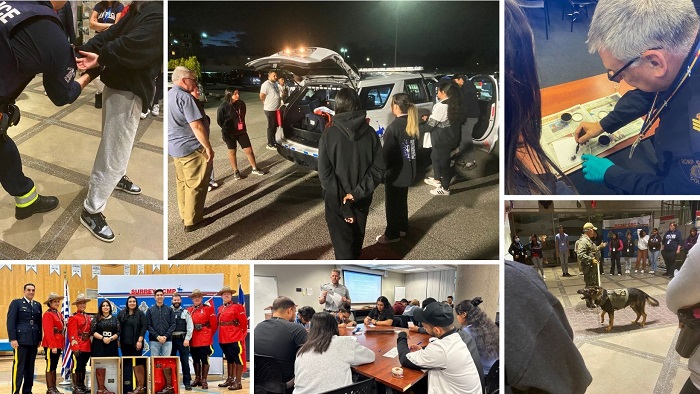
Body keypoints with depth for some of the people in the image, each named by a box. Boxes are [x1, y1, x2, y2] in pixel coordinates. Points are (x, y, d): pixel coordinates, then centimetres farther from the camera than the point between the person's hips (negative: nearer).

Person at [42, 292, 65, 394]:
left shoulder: (59, 315, 15)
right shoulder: (47, 315, -11)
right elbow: (48, 332, -17)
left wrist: (62, 345, 11)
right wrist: (53, 346, -20)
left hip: (58, 345, 8)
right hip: (51, 346, -8)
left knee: (54, 366, 12)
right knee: (50, 366, -2)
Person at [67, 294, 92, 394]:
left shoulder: (88, 317, 15)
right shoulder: (73, 318, -7)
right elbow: (72, 335, -12)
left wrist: (91, 346, 12)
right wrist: (75, 348, -18)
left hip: (87, 347, 7)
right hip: (78, 347, -7)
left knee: (83, 367, 14)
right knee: (77, 367, -2)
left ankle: (82, 386, 21)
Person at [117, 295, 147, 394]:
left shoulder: (140, 314, 1)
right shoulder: (121, 313, 10)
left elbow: (144, 327, -5)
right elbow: (117, 326, 11)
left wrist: (140, 340, -12)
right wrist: (117, 340, 4)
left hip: (136, 343, -4)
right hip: (125, 343, 4)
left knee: (137, 363, -8)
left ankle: (141, 386, -7)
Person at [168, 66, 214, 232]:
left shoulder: (168, 96, 11)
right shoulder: (184, 97, -19)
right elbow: (196, 126, -23)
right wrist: (208, 148, -18)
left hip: (174, 147, 10)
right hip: (190, 148, -10)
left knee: (183, 182, 19)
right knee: (195, 185, -1)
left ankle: (185, 214, 29)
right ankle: (192, 221, 4)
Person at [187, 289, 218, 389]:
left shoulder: (208, 308, -2)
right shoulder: (189, 310, 9)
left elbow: (214, 324, -1)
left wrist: (209, 335, 4)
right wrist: (189, 335, 6)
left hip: (204, 340, -4)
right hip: (193, 340, 4)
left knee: (204, 360, -2)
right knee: (195, 360, 11)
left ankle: (204, 380, 4)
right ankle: (197, 379, 23)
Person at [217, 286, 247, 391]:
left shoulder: (237, 307, -7)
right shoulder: (220, 309, 13)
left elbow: (244, 322, -7)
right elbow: (218, 322, 20)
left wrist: (242, 334, -3)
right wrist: (221, 334, 12)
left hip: (235, 338, -7)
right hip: (223, 338, 7)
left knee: (238, 359, -4)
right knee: (229, 359, 17)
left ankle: (238, 382, -2)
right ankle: (230, 379, 27)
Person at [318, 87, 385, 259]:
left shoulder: (329, 134, -15)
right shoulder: (370, 132, -6)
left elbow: (325, 173, -17)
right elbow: (378, 167, -8)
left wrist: (343, 205, -16)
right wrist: (358, 193, -13)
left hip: (337, 201, -4)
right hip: (362, 199, 4)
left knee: (342, 241, 2)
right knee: (357, 236, 25)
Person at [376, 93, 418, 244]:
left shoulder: (393, 127, -23)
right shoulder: (412, 124, 1)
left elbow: (388, 153, -19)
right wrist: (409, 164, 17)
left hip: (395, 172, -8)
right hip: (408, 170, 8)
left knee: (392, 203, 6)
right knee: (402, 200, 23)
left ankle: (392, 234, 16)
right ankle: (402, 228, 36)